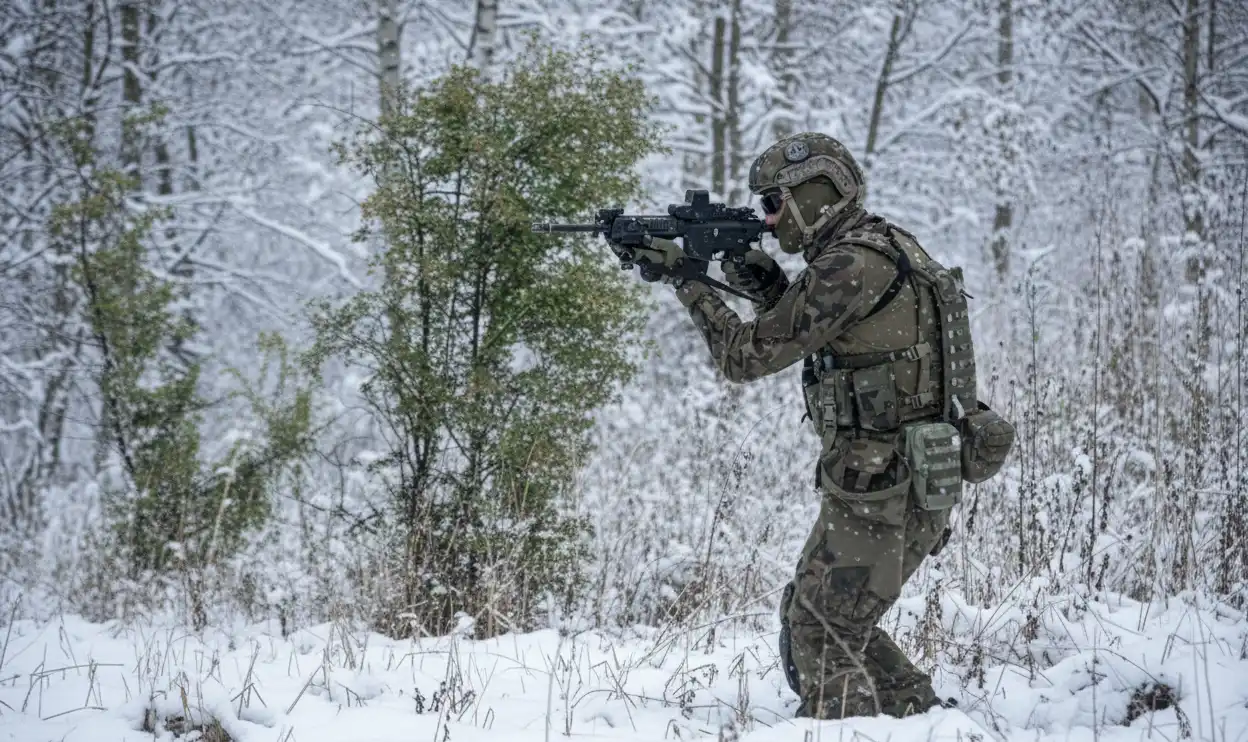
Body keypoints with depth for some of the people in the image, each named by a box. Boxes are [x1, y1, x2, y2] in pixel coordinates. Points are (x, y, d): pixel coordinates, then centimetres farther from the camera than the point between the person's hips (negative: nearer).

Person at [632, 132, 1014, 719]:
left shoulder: (853, 264, -18)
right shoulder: (888, 246, 13)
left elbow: (748, 356, -15)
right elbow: (797, 335, 23)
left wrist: (689, 280, -4)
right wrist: (763, 283, 7)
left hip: (882, 488, -10)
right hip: (914, 477, 10)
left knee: (821, 636, -3)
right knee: (814, 617, 20)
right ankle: (922, 720, 23)